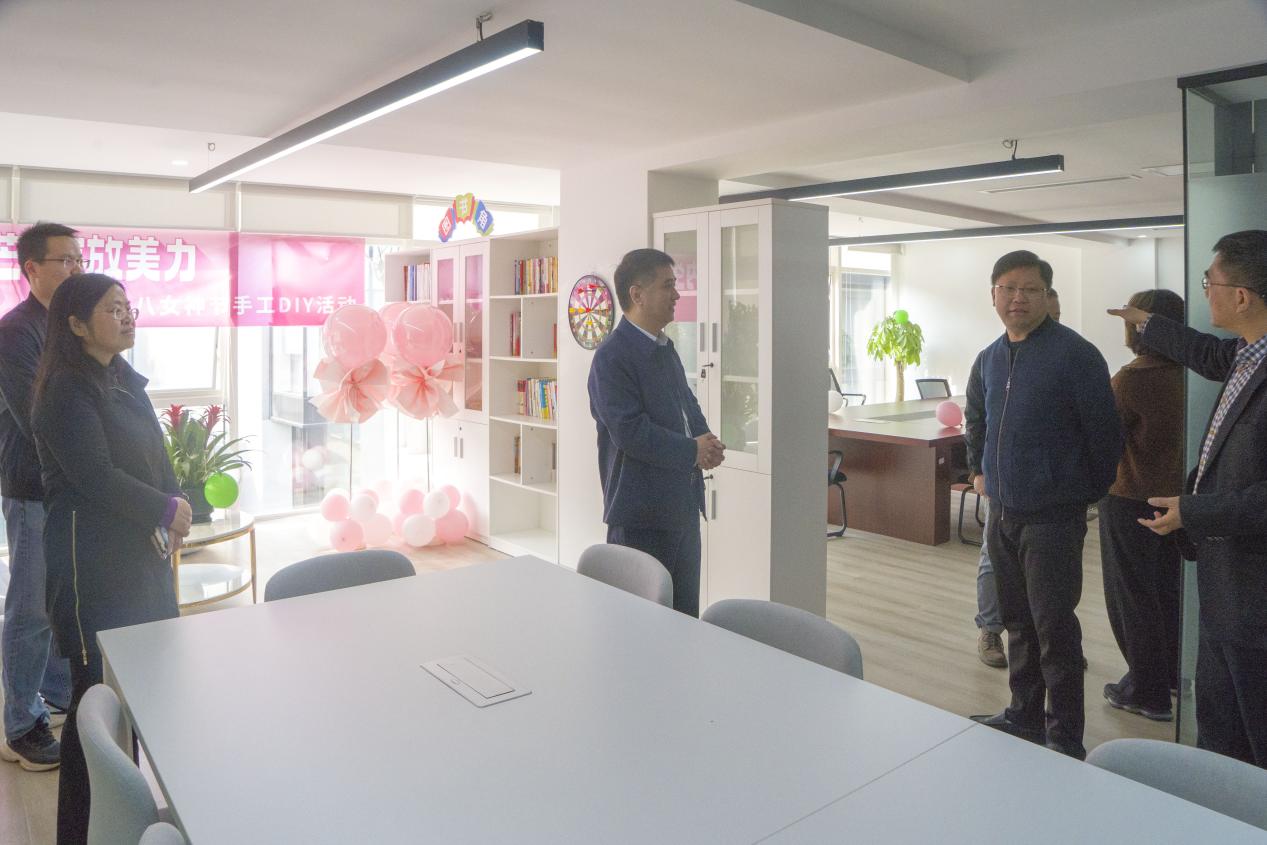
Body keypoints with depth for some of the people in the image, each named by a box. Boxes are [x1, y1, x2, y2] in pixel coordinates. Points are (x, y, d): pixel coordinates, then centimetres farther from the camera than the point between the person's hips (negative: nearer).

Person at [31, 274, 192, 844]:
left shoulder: (125, 382, 13)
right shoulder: (66, 392, -13)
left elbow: (155, 456, 12)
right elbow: (96, 476, -19)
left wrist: (172, 511, -4)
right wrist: (167, 509, -9)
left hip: (140, 552, 8)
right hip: (93, 563, -8)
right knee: (99, 693, 0)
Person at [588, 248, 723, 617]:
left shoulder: (665, 348, 13)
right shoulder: (612, 357, -16)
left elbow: (688, 403, 21)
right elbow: (630, 431, -23)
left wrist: (706, 440, 0)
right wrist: (692, 451, -17)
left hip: (683, 505, 9)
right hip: (642, 514, -9)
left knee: (686, 612, 18)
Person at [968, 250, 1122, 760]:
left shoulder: (1075, 354, -13)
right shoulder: (991, 357, 8)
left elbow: (1105, 433, -9)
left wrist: (1090, 492, 0)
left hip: (1052, 518, -7)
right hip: (1002, 513, 7)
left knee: (1054, 629, 0)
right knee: (1018, 623, 17)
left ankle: (1066, 738, 15)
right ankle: (1024, 716, 32)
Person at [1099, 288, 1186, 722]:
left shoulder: (1132, 379, -21)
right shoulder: (1187, 374, 0)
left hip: (1131, 499, -7)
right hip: (1175, 496, 7)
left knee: (1133, 596, 6)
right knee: (1169, 590, 21)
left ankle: (1148, 692, 16)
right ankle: (1177, 676, 36)